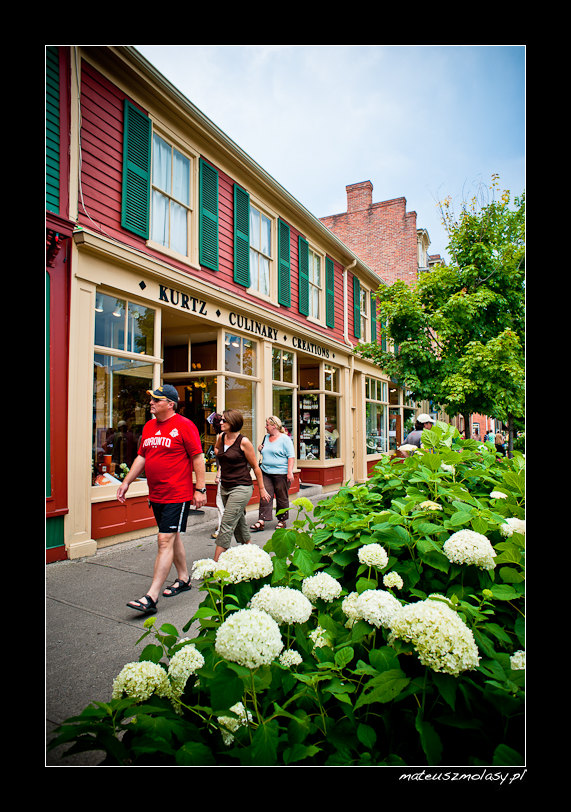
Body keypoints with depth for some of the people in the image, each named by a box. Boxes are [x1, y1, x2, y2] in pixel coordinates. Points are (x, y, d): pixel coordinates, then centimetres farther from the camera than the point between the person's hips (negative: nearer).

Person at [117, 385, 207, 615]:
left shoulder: (184, 425, -11)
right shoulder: (148, 426, 11)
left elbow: (198, 458, -11)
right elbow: (141, 457, 19)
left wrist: (200, 489, -13)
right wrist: (126, 482, 13)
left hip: (177, 495, -8)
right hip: (156, 495, 8)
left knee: (165, 541, -7)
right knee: (172, 537, 18)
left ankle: (151, 597, -3)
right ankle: (184, 578, 35)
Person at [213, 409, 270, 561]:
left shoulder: (243, 442, -14)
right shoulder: (221, 437, 4)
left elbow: (255, 467, -6)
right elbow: (216, 449, 31)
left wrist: (262, 489, -1)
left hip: (241, 488, -7)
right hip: (225, 487, 7)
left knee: (227, 525, -10)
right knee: (239, 523, 18)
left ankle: (216, 562, -7)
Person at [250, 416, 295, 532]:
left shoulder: (285, 439, -6)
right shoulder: (266, 437, 15)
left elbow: (291, 456, -10)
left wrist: (290, 472, -17)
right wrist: (260, 449, 8)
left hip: (281, 473, -6)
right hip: (266, 472, 6)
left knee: (282, 498, 5)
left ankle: (282, 520, 20)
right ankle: (261, 522, -2)